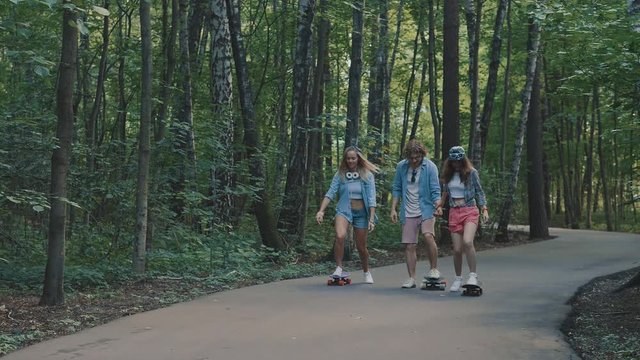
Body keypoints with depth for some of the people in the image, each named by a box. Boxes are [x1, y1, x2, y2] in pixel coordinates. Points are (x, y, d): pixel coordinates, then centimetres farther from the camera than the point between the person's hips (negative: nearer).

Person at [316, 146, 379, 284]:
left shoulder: (367, 175, -3)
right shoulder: (340, 174, 0)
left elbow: (371, 198, -6)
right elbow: (330, 193, -5)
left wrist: (371, 219, -13)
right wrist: (321, 210, -17)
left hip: (361, 212, 0)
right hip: (344, 209, 0)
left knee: (361, 246, 10)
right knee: (340, 236, -29)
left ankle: (366, 272, 37)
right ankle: (339, 268, -13)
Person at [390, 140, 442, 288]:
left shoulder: (430, 167, -8)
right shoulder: (401, 167, 2)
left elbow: (435, 190, -9)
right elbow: (396, 189, 10)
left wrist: (437, 205, -27)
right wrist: (393, 209, 4)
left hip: (425, 210, -3)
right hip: (408, 213, 4)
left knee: (428, 236, -26)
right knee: (409, 246, 3)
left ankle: (434, 269, -10)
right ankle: (411, 278, 13)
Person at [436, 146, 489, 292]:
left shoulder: (471, 172, -1)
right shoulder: (448, 174, 9)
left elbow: (479, 192, 4)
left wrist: (484, 209, -5)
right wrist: (440, 206, 9)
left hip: (470, 211, -3)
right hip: (454, 212, 3)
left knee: (467, 242, -26)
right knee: (457, 249, 0)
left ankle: (473, 275, -15)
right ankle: (458, 278, 18)